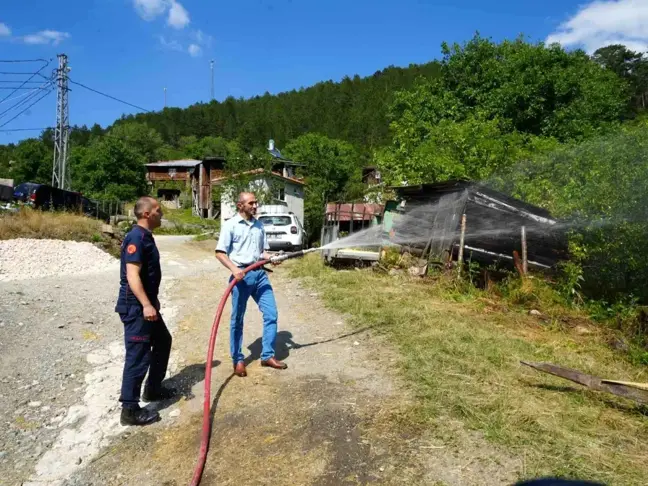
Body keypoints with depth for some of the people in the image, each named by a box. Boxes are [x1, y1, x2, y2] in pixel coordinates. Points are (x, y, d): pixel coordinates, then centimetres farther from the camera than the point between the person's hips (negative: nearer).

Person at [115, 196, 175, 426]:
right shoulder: (136, 238, -18)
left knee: (163, 341, 21)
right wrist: (146, 305, -31)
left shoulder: (146, 236, 13)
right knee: (138, 355, -5)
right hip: (136, 306, -11)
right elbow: (132, 275, -26)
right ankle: (130, 409, 6)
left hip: (146, 303, 11)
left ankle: (153, 388, 35)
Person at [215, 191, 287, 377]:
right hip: (242, 275, -5)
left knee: (271, 314, 4)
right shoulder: (230, 225, -4)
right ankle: (238, 360, 20)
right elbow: (220, 253, -8)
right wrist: (234, 269, -22)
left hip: (260, 274, 6)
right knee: (237, 319, 6)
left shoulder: (259, 225, 13)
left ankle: (268, 356, 17)